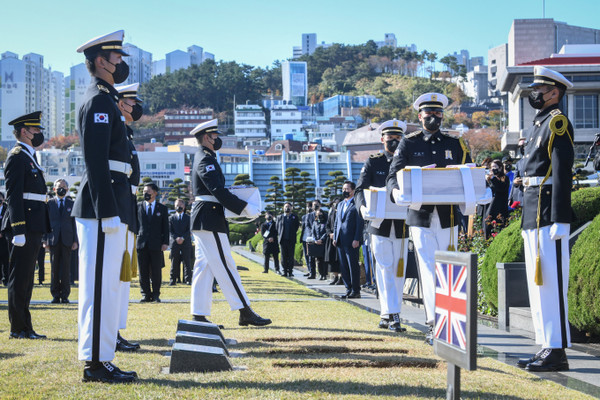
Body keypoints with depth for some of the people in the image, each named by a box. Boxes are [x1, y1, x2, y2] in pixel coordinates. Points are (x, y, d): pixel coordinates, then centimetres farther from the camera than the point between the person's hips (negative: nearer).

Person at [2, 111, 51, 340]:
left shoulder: (29, 156, 20)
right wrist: (19, 231, -22)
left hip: (34, 225, 10)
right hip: (25, 225, -10)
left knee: (26, 278, 11)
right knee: (20, 278, -6)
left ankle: (25, 327, 14)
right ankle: (18, 329, -3)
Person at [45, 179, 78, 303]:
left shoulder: (71, 204, 10)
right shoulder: (50, 204, 11)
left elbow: (74, 223, 7)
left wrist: (75, 241, 0)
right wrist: (45, 239, 0)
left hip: (67, 240, 0)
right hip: (54, 239, 0)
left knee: (66, 268, -1)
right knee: (54, 267, 1)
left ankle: (65, 295, 3)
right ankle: (55, 294, 5)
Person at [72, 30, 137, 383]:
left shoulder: (106, 97, 17)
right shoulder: (99, 101, -12)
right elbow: (95, 160, -19)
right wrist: (108, 211, -23)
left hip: (109, 205, 11)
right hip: (104, 202, -11)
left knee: (106, 285, 11)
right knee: (102, 285, -9)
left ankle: (99, 359, 16)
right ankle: (97, 363, -6)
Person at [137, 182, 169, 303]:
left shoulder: (162, 208, 9)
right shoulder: (138, 206, 11)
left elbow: (165, 227, 7)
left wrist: (165, 242, -2)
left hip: (156, 244, -1)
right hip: (141, 243, 1)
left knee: (156, 271, 0)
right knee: (143, 271, 1)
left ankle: (156, 294, 8)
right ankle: (145, 294, 7)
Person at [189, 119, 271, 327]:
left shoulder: (202, 158, 19)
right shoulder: (206, 160, -13)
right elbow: (218, 190, -22)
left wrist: (238, 205, 16)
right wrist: (245, 208, -19)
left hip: (202, 218, 10)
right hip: (210, 220, -10)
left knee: (204, 266, 8)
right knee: (225, 266, -8)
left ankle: (199, 314, 7)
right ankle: (245, 312, -7)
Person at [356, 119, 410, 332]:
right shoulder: (372, 163, 6)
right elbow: (360, 189, 0)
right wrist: (364, 206, -21)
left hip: (402, 225, 3)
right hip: (380, 224, -2)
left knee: (398, 272, 5)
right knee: (385, 270, -8)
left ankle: (386, 315, 15)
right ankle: (393, 316, -11)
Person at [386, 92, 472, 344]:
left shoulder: (455, 144, 12)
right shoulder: (408, 144, 7)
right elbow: (393, 176, 1)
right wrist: (396, 191, -22)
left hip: (448, 217, 2)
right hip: (421, 217, -2)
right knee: (429, 271, -9)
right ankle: (434, 325, -12)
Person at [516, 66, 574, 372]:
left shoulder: (558, 122, -9)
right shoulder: (540, 124, 21)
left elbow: (562, 173, -17)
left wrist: (558, 220, -22)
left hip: (548, 215, -10)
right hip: (533, 215, 10)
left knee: (551, 281, -9)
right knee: (537, 282, 11)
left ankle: (557, 351, -7)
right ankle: (546, 347, 16)